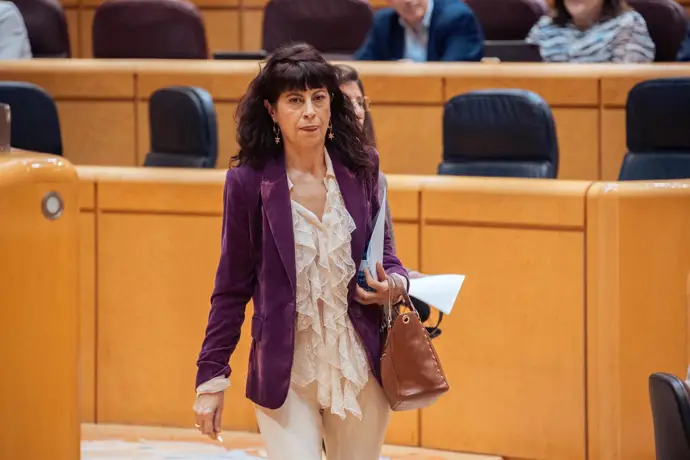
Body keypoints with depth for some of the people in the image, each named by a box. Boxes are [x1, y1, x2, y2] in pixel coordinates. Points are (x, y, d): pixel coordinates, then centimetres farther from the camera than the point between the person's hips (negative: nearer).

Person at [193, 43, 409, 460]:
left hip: (360, 365, 3)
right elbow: (233, 287, -1)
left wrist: (395, 283, -9)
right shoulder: (249, 183, -7)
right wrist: (212, 377, -2)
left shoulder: (360, 168, 0)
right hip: (286, 370, -3)